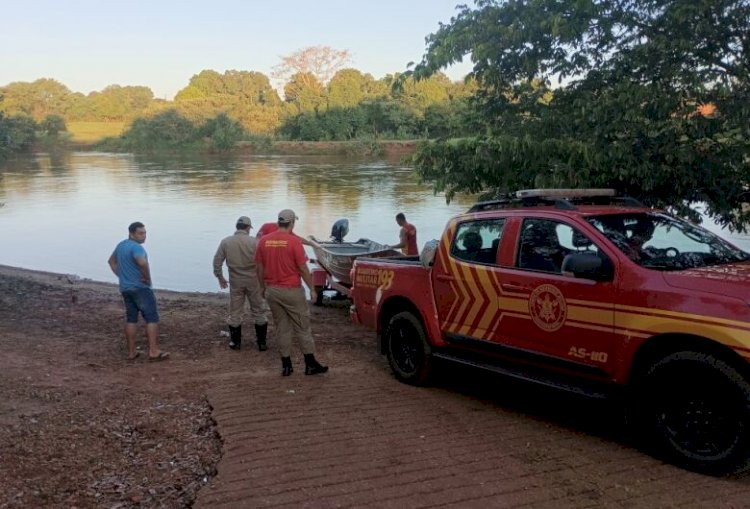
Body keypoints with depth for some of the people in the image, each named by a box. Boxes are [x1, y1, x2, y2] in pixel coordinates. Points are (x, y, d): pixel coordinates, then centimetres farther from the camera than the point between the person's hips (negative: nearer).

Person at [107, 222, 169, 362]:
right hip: (140, 287, -9)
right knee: (152, 318, -5)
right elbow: (142, 263, -36)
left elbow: (111, 261, 28)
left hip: (125, 288, 9)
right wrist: (147, 278, -20)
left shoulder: (121, 245, 12)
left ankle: (131, 352, 13)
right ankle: (154, 351, -8)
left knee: (131, 319, 11)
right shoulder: (136, 247, -17)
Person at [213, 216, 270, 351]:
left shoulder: (225, 242, -3)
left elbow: (217, 262, 1)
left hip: (235, 281, 2)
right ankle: (261, 342, 14)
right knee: (259, 312, 10)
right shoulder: (254, 241, -11)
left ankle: (235, 342, 22)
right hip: (253, 280, -2)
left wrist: (220, 278, 14)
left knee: (235, 312, 15)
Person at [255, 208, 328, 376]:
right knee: (302, 327, 6)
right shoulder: (294, 241, -13)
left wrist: (263, 288, 18)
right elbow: (303, 269, -11)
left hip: (272, 291, 4)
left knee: (282, 328, 13)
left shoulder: (264, 241, 1)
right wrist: (312, 289, -2)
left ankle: (286, 365, 16)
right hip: (292, 290, -4)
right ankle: (310, 364, 11)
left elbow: (260, 268, 6)